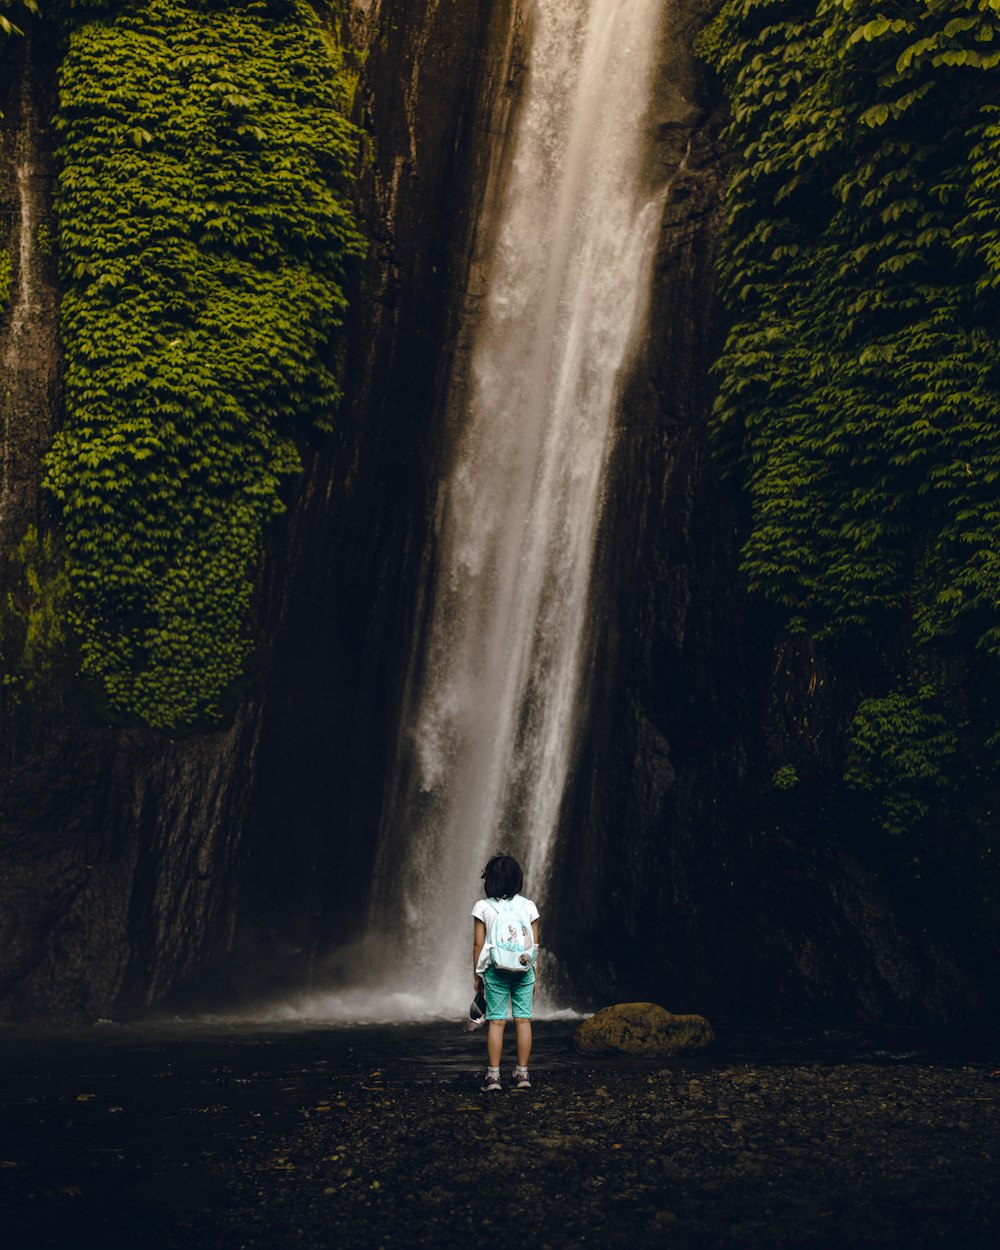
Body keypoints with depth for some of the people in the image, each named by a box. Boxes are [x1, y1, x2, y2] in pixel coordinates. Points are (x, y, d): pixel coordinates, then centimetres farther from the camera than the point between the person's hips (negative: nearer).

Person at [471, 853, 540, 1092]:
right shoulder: (529, 907, 2)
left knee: (496, 1021, 1)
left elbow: (478, 944, -2)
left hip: (495, 969, -1)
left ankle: (493, 1075, 1)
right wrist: (535, 974, 12)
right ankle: (522, 1074, 7)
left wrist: (476, 975, 6)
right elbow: (534, 945, 4)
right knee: (523, 1020, 5)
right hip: (524, 969, 1)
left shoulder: (482, 907, -3)